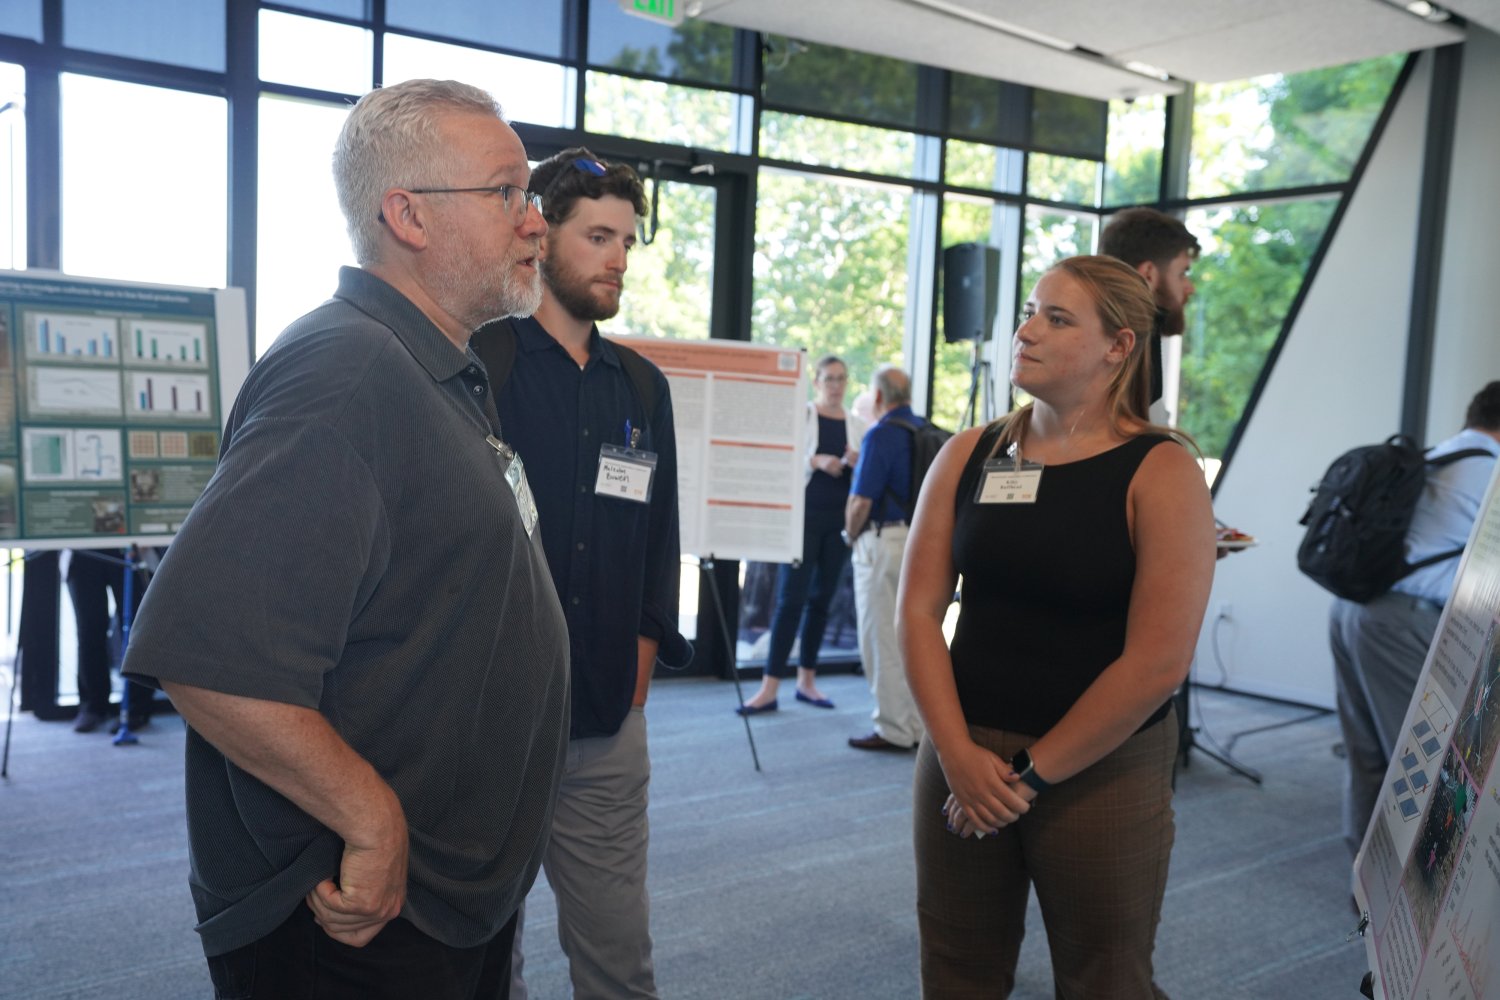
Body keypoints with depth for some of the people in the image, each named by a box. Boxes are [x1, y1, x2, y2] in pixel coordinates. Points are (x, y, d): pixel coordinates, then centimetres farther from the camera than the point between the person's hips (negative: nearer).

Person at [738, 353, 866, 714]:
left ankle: (806, 681, 20)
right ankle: (769, 688, -7)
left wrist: (857, 464, -10)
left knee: (821, 601, 10)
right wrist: (816, 460, -22)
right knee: (791, 599, -8)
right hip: (804, 515, -4)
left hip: (840, 520, 4)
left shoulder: (858, 426, 10)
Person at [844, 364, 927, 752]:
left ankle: (893, 729, 6)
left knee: (882, 638, 1)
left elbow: (861, 502, -17)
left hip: (884, 541, -8)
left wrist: (851, 535, 1)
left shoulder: (880, 435, -13)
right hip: (923, 539, 8)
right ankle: (919, 725, 21)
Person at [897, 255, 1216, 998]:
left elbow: (1157, 662, -16)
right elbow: (919, 610, -1)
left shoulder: (1161, 473, -9)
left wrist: (1031, 772, -13)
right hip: (962, 760, 4)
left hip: (1101, 771, -3)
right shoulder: (968, 456, 2)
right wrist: (958, 753, -11)